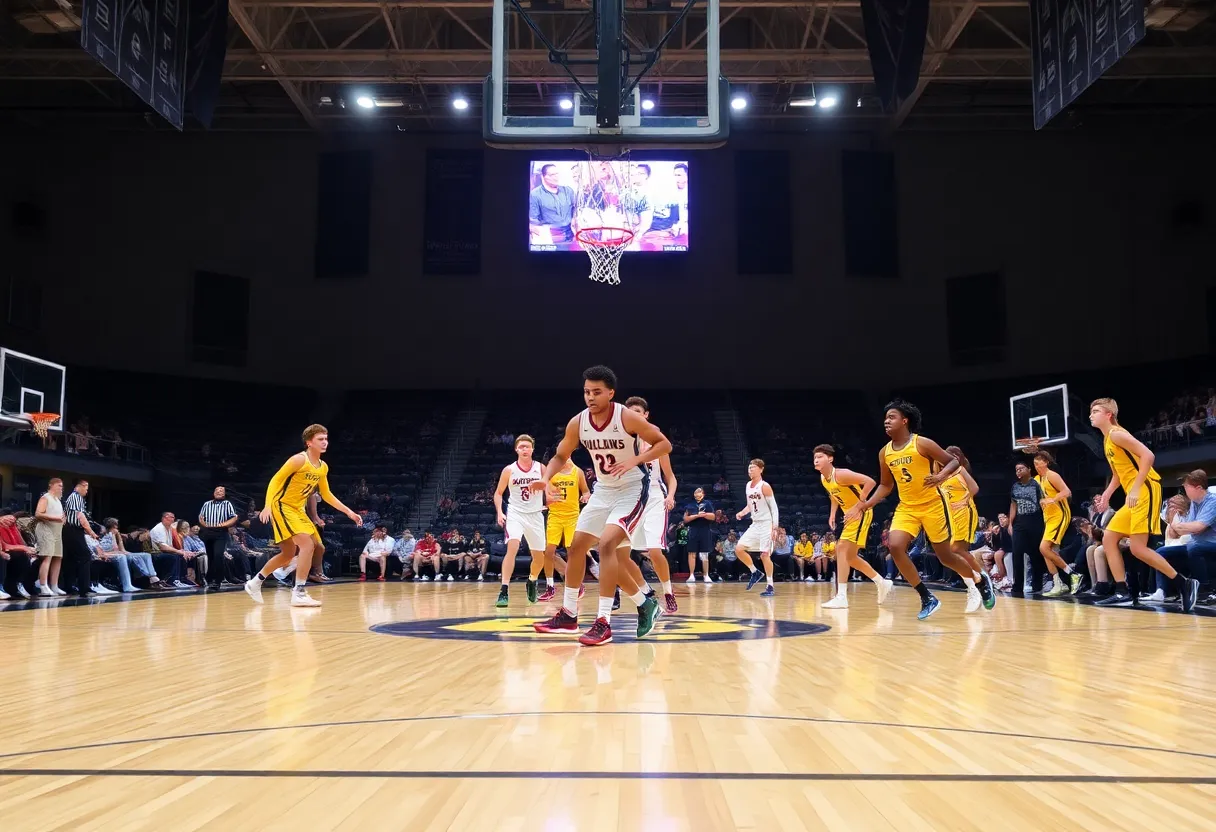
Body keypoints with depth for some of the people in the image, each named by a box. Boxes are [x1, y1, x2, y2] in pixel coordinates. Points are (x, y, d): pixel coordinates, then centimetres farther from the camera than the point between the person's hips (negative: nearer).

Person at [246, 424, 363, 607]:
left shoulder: (323, 467, 7)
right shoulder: (299, 460, -18)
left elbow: (326, 494, 17)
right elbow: (275, 480, -17)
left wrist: (348, 512, 12)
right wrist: (268, 506, -29)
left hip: (297, 510, 9)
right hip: (282, 507, -9)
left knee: (288, 554, 17)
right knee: (307, 544, -21)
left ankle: (254, 583, 34)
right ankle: (299, 594, -18)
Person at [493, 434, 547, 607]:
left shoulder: (541, 468, -3)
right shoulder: (509, 470, -5)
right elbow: (498, 493, 4)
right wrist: (499, 512, -9)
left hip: (535, 515, 3)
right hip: (515, 514, -2)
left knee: (539, 557, 10)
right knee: (512, 547, -25)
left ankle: (532, 581, 41)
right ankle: (503, 591, -26)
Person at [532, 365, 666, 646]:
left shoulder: (627, 417, -22)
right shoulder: (577, 423, -7)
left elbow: (664, 444, -15)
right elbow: (560, 456, 7)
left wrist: (634, 461, -30)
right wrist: (546, 479, -12)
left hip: (632, 489, -7)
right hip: (603, 490, 7)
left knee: (606, 544, -24)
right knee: (577, 546, 8)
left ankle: (603, 623, -20)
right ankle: (568, 614, 23)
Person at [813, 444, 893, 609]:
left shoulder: (840, 474, -24)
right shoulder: (823, 478, 3)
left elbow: (870, 482, -29)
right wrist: (832, 514, 12)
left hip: (861, 513, -10)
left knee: (841, 549, -19)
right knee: (849, 556, 16)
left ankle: (841, 597, -21)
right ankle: (882, 583, 33)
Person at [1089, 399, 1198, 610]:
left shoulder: (1116, 434, -11)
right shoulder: (1107, 439, 19)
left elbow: (1147, 456, -22)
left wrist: (1135, 489, -25)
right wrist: (1106, 496, 19)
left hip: (1145, 491, -10)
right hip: (1134, 495, 10)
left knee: (1137, 548, -13)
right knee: (1108, 539, 8)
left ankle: (1185, 584, -4)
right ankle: (1122, 593, 7)